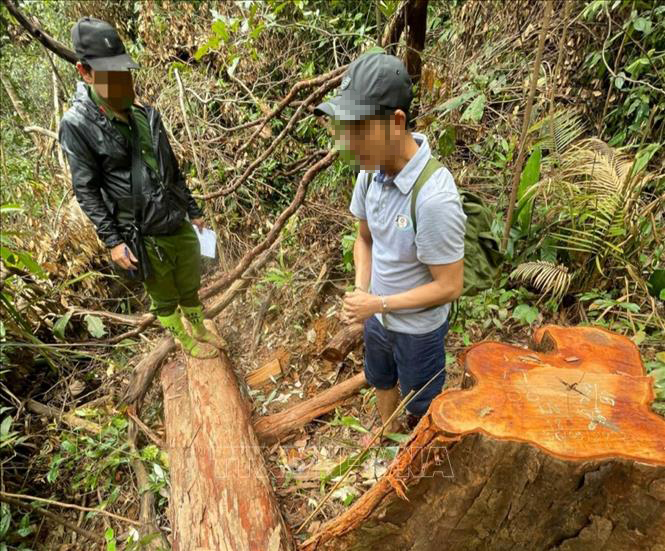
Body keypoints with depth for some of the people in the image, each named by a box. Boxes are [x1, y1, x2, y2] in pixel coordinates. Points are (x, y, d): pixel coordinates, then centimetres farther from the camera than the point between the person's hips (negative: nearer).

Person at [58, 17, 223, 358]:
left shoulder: (146, 115, 7)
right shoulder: (77, 125, -11)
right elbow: (86, 191, -11)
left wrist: (194, 212, 15)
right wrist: (112, 241, -16)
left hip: (179, 226, 6)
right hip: (143, 238, -5)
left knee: (190, 287, 21)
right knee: (164, 299, 13)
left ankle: (201, 331, 44)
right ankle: (186, 343, 35)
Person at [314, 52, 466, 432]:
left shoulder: (434, 198, -35)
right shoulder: (371, 173, -14)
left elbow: (449, 286, -26)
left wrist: (379, 304, -22)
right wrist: (361, 292, -11)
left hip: (417, 328, -6)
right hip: (377, 316, 7)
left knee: (421, 407, 22)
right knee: (382, 384, 31)